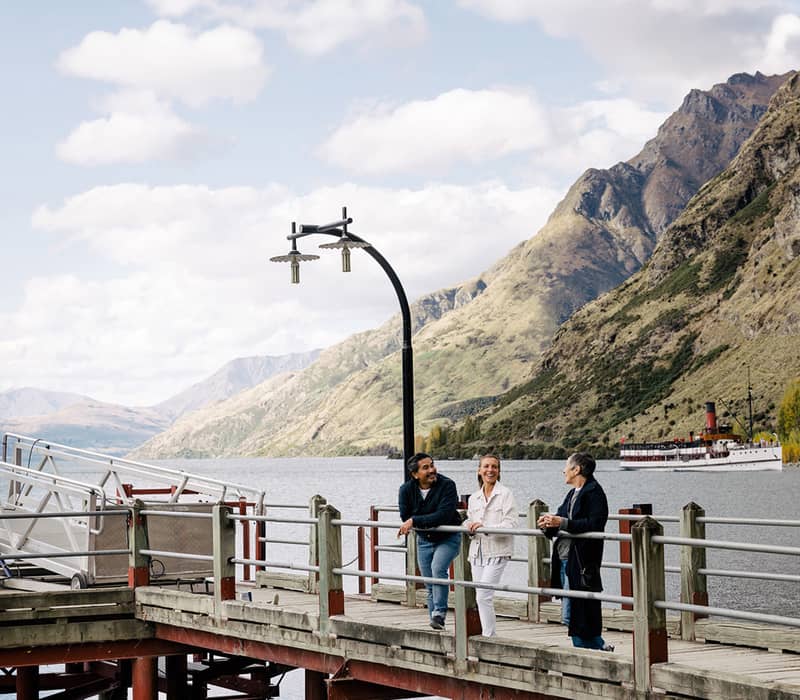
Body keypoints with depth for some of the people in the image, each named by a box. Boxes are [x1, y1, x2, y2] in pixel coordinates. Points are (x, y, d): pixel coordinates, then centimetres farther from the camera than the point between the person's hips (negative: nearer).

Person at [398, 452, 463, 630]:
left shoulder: (447, 485, -22)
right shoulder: (406, 490, -9)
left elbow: (443, 516, -31)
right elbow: (405, 518, -8)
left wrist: (415, 521, -30)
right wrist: (430, 522, -15)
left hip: (448, 537, -4)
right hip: (424, 540, 5)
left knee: (438, 569, -29)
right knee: (430, 586, 7)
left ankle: (439, 613, -23)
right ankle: (435, 624, 16)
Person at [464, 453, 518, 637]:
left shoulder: (505, 494, -5)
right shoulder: (474, 498, 13)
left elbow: (511, 524, -13)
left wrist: (485, 527, -24)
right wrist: (469, 526, -4)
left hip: (497, 552, -6)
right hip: (477, 551, 6)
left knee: (483, 596, -14)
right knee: (481, 597, 8)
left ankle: (488, 636, -8)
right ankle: (490, 635, 17)